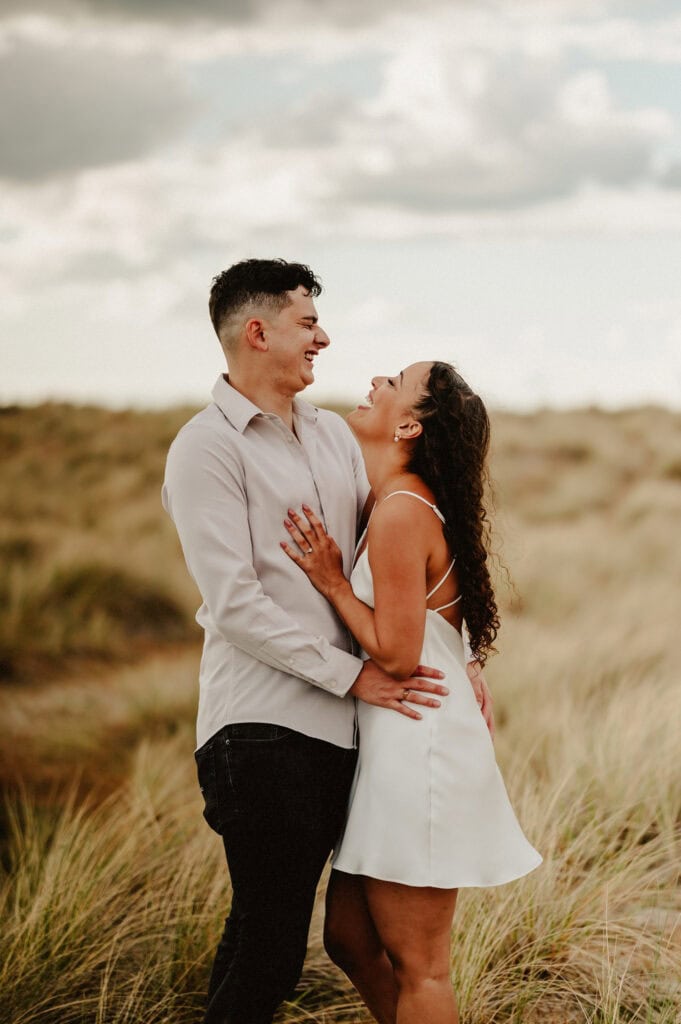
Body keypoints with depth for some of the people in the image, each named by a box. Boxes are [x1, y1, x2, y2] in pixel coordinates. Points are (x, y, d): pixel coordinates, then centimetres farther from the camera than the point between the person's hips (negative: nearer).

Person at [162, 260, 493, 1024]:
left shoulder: (332, 434, 17)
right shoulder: (208, 447, -7)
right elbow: (235, 603, -14)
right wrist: (352, 675, -14)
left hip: (337, 726, 7)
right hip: (261, 727, -7)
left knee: (269, 933, 13)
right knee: (269, 942, -4)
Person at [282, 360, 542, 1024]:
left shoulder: (403, 514, -18)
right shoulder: (396, 504, 11)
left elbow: (396, 655, -19)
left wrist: (332, 582, -12)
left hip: (419, 751, -10)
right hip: (392, 746, 10)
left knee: (416, 966, 1)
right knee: (349, 938, 17)